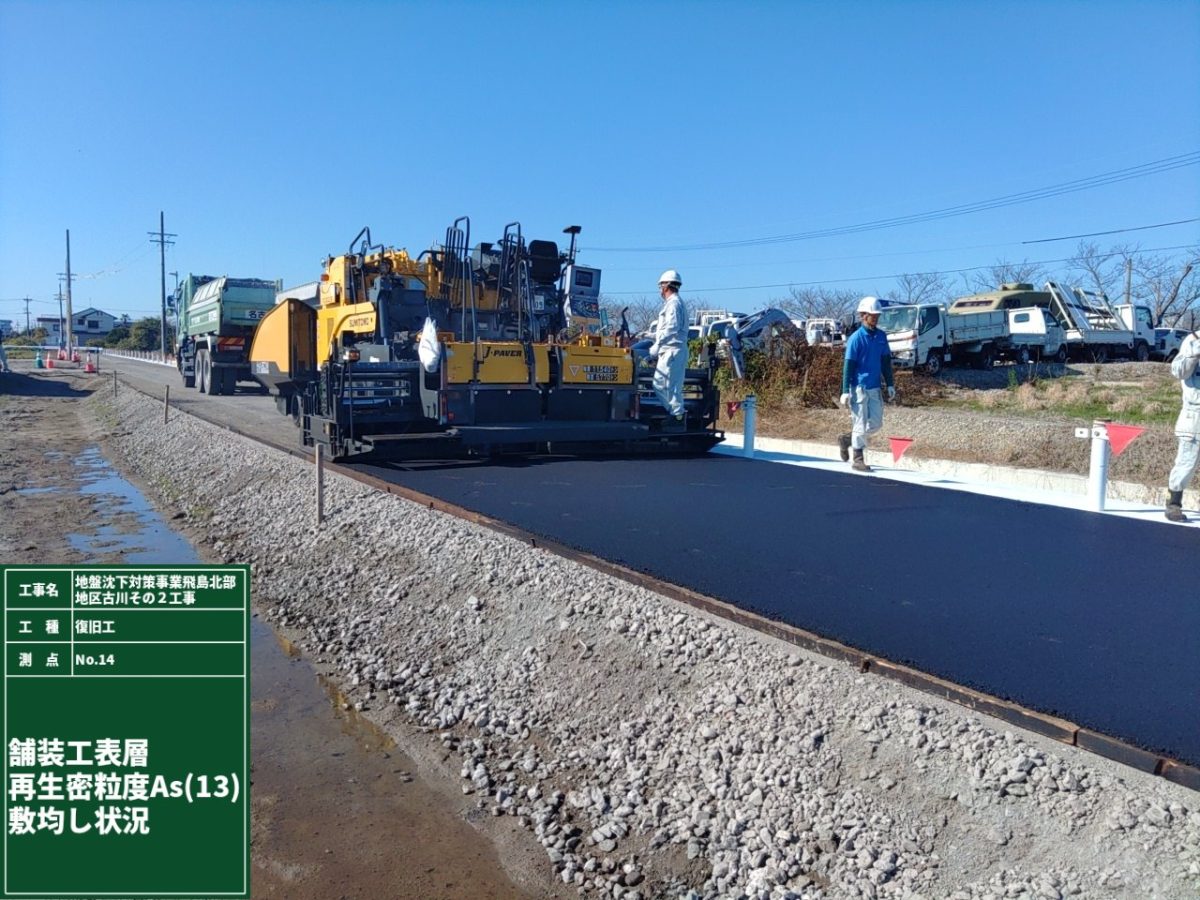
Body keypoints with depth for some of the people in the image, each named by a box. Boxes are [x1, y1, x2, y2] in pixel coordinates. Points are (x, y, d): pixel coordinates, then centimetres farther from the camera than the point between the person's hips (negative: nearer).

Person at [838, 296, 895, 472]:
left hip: (875, 388, 6)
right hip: (859, 387, -6)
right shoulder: (856, 338, -9)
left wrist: (890, 384, 12)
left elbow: (886, 362, 15)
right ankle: (858, 459, 10)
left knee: (876, 424, 9)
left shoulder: (881, 336, 9)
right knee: (861, 423, -1)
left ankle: (847, 439, 28)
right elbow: (848, 365, -10)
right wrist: (845, 391, -13)